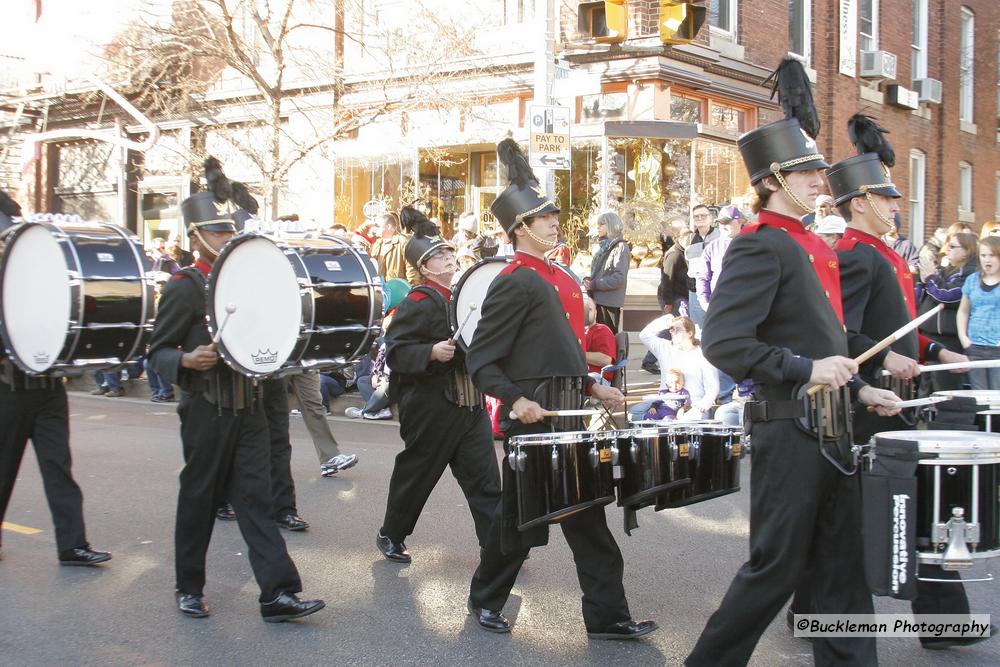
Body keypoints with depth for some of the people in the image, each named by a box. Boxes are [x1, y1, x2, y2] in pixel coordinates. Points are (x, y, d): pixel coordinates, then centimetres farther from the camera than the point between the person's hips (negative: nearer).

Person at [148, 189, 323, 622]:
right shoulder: (183, 287, -6)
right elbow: (158, 350, -6)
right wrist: (187, 361, -25)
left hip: (249, 408, 5)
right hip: (206, 410, -5)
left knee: (256, 497, 1)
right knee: (199, 498, 6)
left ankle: (278, 593, -2)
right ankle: (189, 588, 23)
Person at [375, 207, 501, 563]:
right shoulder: (419, 303, -13)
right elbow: (394, 350, -18)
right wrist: (431, 353, -30)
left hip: (471, 403, 6)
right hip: (432, 408, -6)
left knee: (485, 479, 2)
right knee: (416, 474, 9)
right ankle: (391, 535, 29)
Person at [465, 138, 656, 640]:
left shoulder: (557, 278, 15)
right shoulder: (515, 283, -13)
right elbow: (481, 362, -15)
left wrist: (591, 387, 16)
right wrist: (516, 400, -27)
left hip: (567, 415, 8)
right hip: (534, 419, -8)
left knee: (587, 519, 8)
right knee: (520, 518, 5)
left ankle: (608, 616, 14)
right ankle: (485, 600, 26)